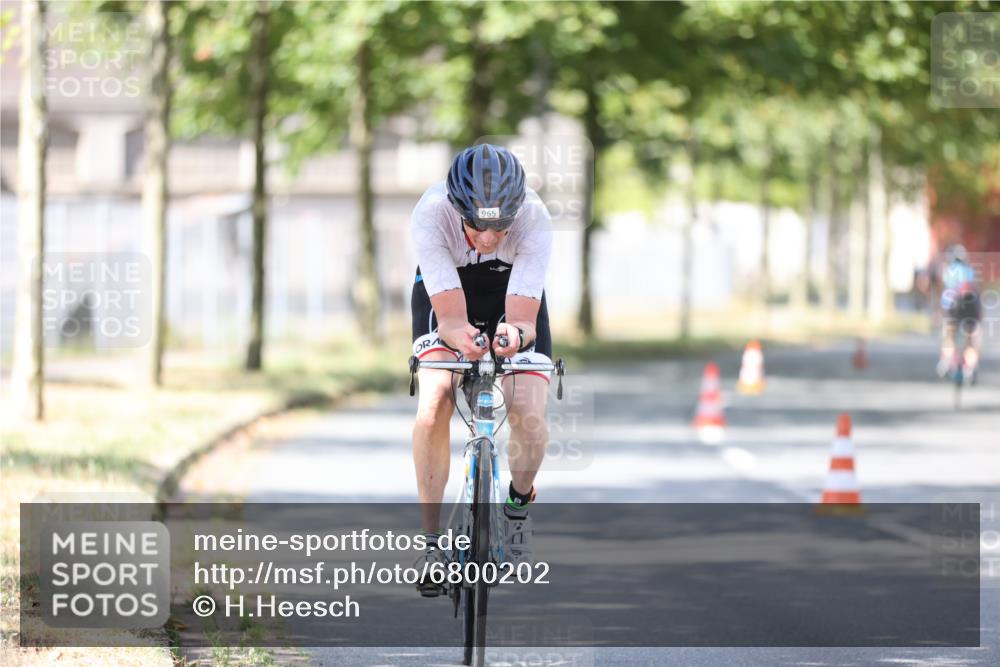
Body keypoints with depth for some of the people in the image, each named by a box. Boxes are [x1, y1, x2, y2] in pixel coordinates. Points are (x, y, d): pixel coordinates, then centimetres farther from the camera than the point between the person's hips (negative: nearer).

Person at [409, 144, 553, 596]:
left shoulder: (534, 219, -36)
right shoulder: (430, 215, -37)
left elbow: (524, 319, -39)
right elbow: (450, 317, -38)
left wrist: (516, 334, -62)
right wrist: (461, 335, -61)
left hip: (512, 298, 0)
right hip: (446, 293, 0)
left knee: (530, 420, -19)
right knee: (433, 410, -24)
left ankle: (518, 504, 13)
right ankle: (432, 540, -11)